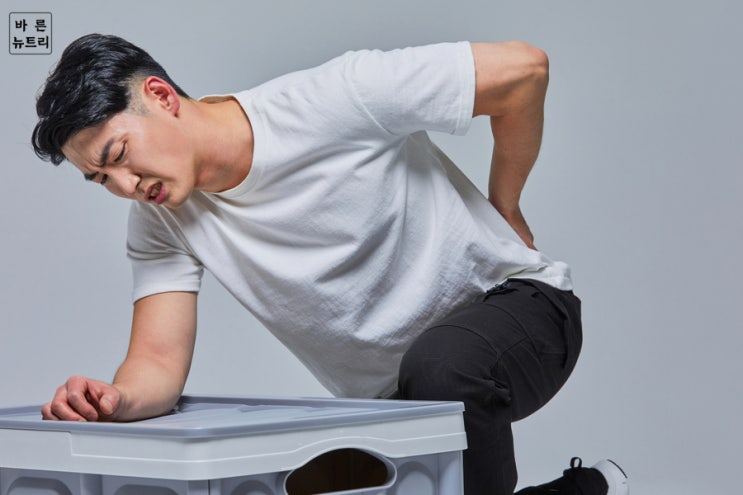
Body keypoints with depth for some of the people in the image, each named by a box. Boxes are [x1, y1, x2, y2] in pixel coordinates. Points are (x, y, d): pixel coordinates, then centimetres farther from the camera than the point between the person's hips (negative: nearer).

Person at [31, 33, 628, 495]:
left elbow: (521, 68, -20)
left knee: (438, 367, -38)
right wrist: (113, 400, -37)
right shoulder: (161, 222, -6)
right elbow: (160, 363, -13)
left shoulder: (336, 100, -25)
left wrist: (504, 210, -6)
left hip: (513, 298, -6)